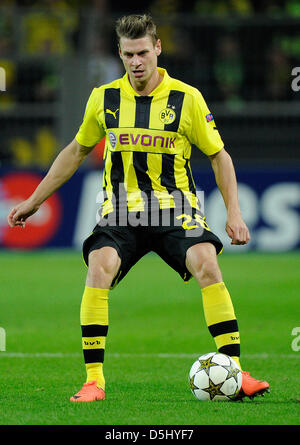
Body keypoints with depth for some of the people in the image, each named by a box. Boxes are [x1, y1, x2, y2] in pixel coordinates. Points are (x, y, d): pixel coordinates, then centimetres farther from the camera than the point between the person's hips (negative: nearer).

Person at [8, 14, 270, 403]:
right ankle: (94, 379, -21)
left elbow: (219, 156, 6)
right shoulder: (104, 98, 5)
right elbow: (76, 151, 19)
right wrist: (33, 202, 21)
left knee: (207, 264, -27)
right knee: (99, 267, -27)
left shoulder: (187, 98, -2)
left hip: (175, 209, -1)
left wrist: (234, 213, -4)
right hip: (121, 210, 1)